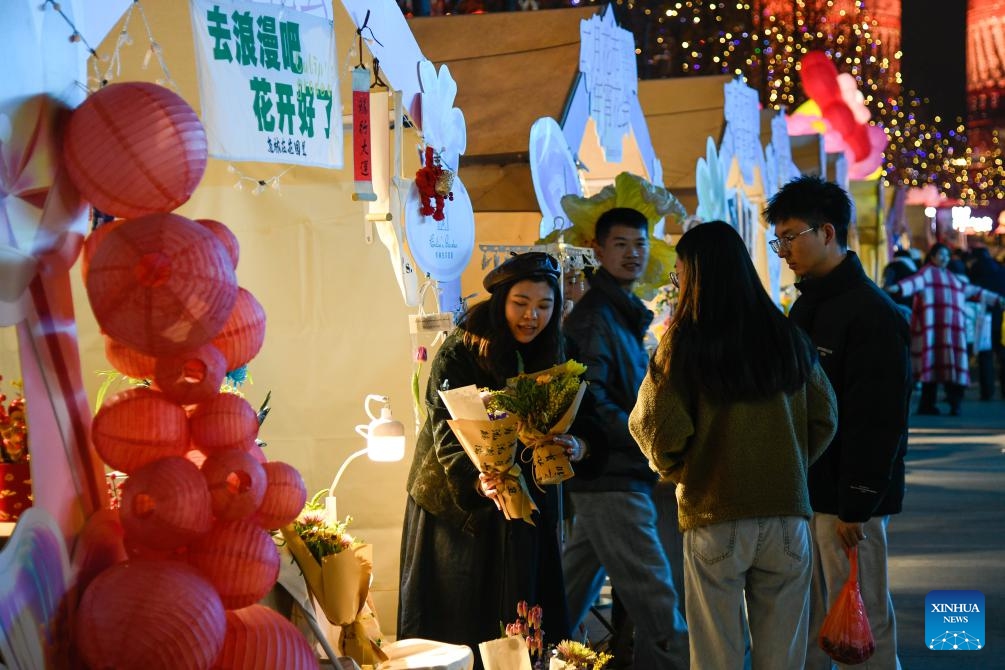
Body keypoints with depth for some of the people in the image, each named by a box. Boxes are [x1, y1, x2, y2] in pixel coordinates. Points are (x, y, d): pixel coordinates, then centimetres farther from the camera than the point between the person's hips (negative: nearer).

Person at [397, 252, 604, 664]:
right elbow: (447, 434, -21)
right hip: (458, 508, -4)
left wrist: (579, 446, -23)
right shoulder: (460, 353, -13)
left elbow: (580, 424, 2)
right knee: (456, 627, 3)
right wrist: (478, 482, -39)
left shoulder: (554, 357, 2)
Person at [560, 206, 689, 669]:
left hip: (616, 475, 10)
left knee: (576, 585, 17)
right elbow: (590, 400, -21)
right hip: (610, 476, -10)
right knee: (653, 594, -9)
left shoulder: (623, 314, 18)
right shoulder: (593, 317, -12)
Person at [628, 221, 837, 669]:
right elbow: (824, 418, 8)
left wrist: (679, 472, 9)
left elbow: (657, 428, -10)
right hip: (786, 511, 3)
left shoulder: (684, 340, -8)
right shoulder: (788, 337, 3)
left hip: (714, 517, -3)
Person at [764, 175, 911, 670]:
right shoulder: (806, 306, 14)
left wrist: (856, 504, -20)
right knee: (805, 626, 13)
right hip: (803, 493, 9)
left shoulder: (872, 313, -14)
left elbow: (878, 421, -19)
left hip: (845, 499, -8)